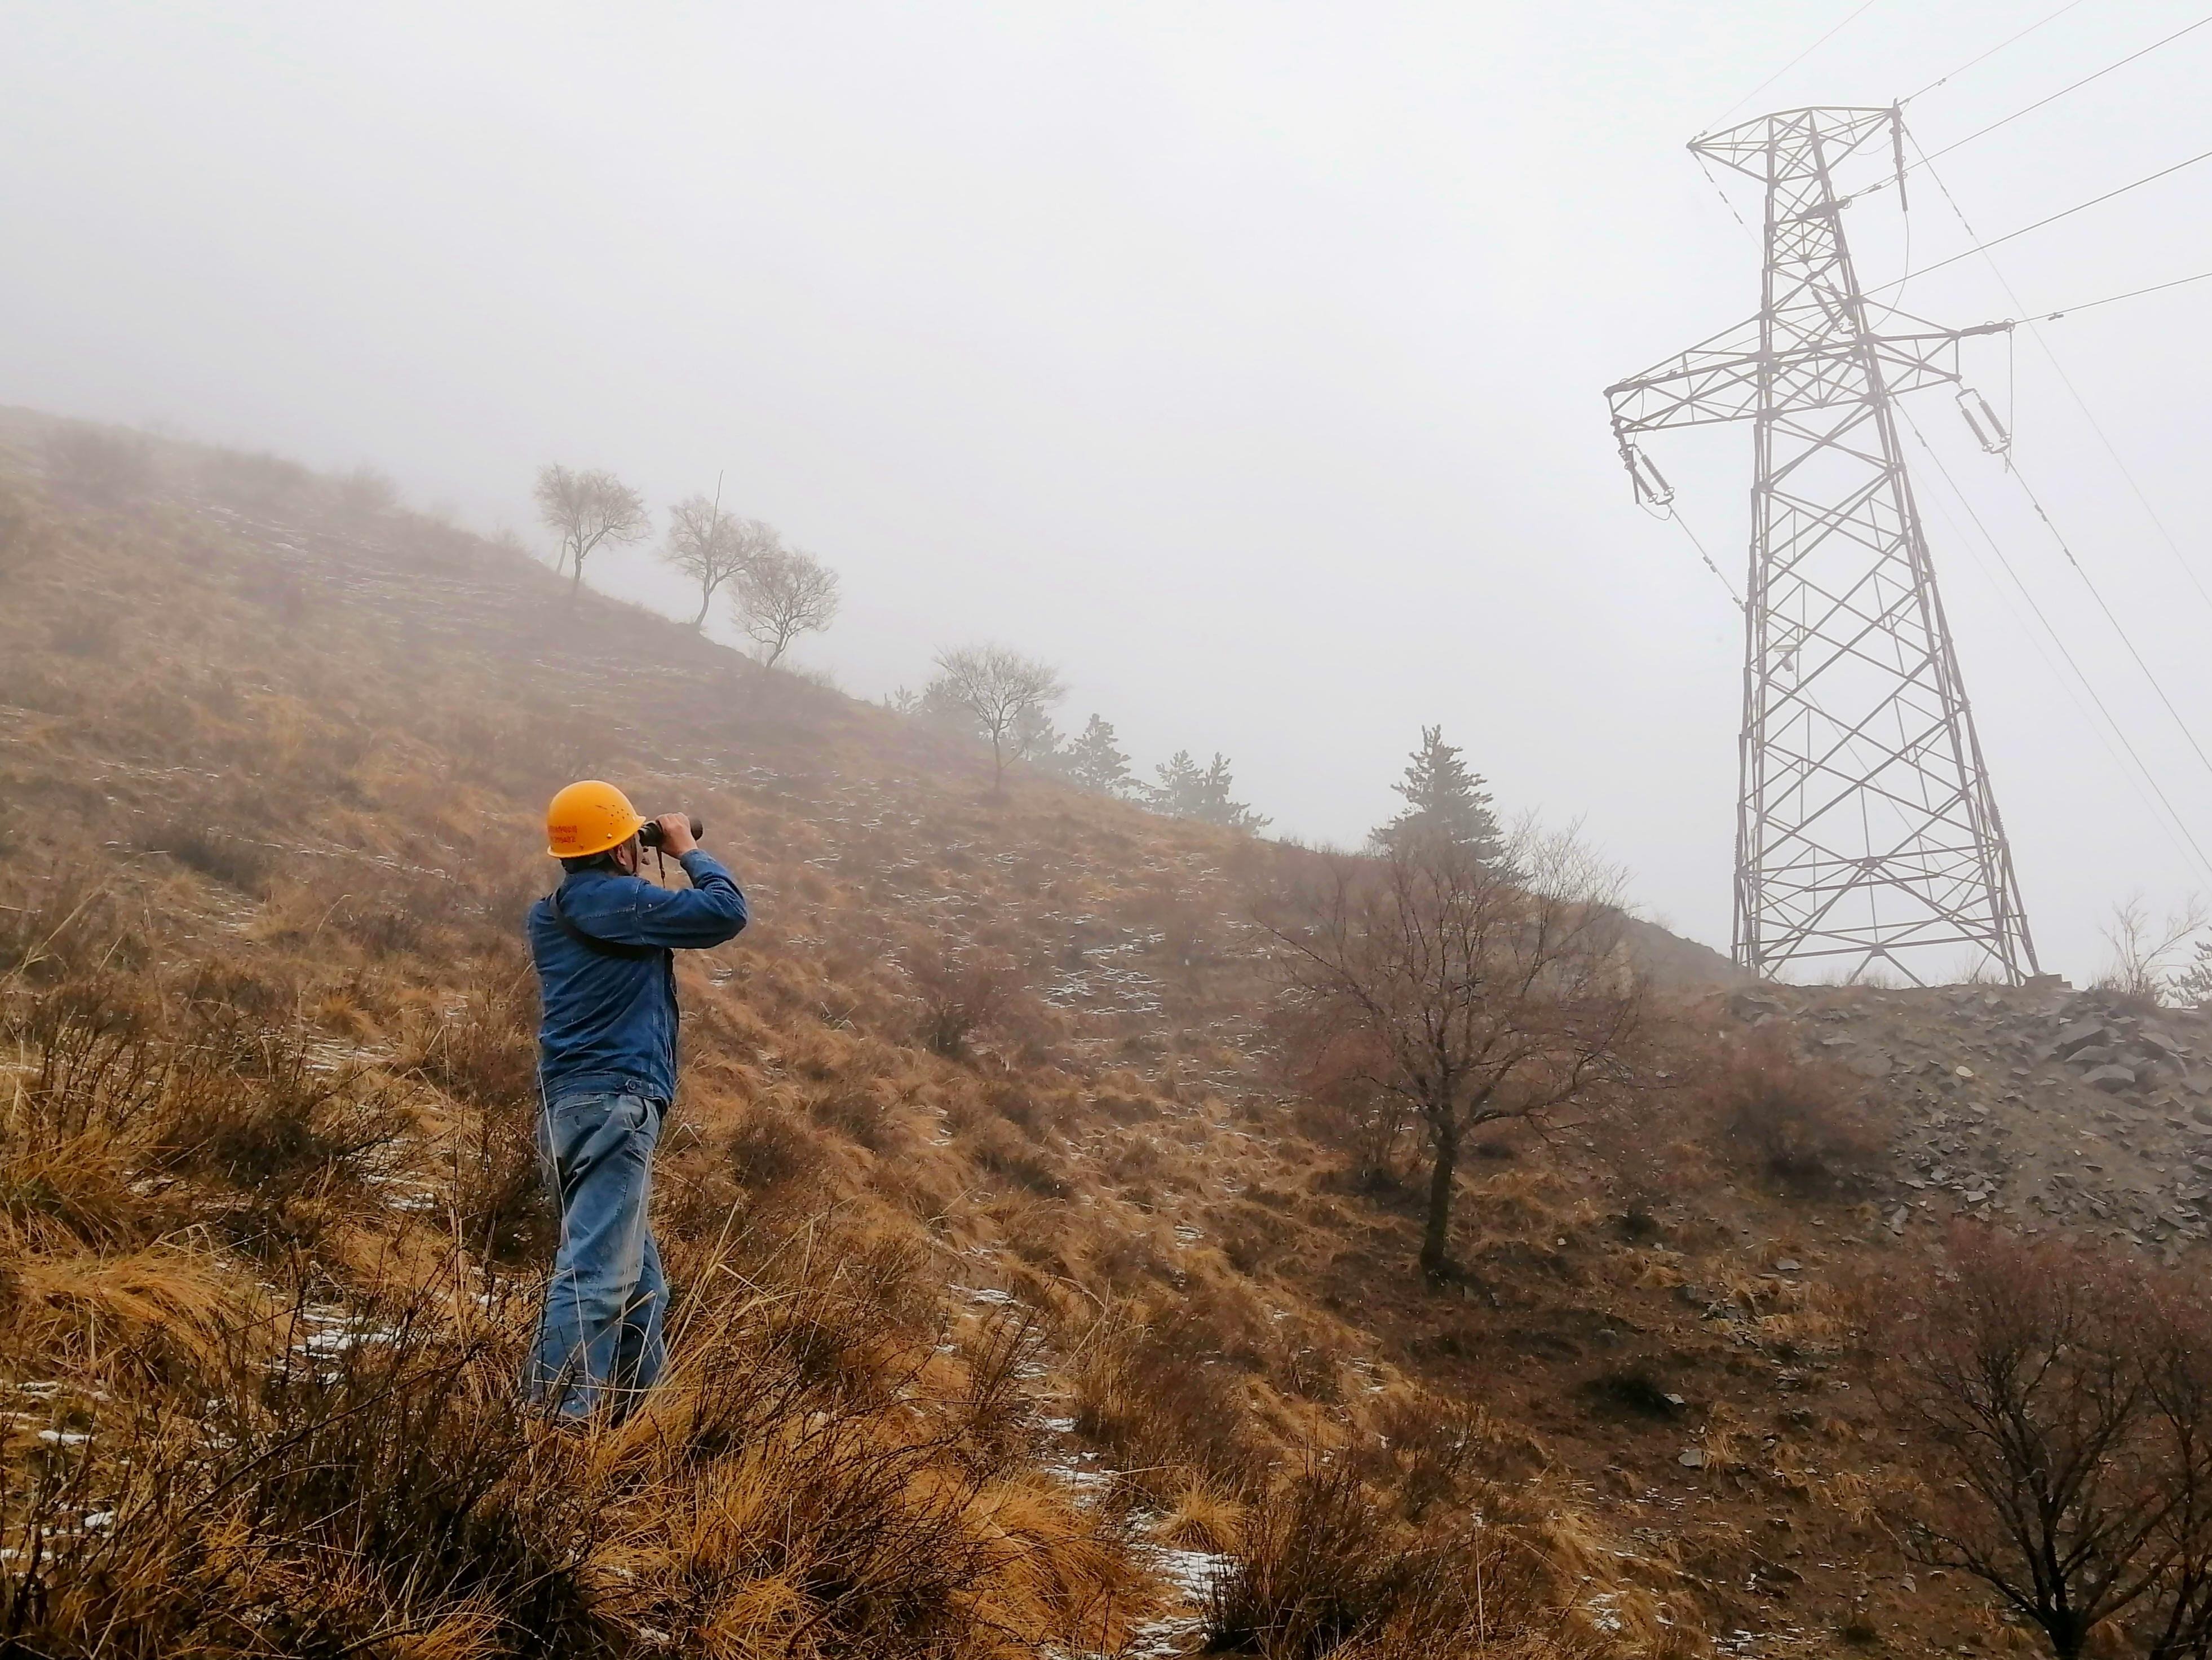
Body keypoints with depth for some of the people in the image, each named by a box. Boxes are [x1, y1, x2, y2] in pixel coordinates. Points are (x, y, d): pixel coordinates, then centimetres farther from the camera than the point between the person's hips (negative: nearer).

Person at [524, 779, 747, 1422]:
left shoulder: (549, 912, 16)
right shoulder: (613, 898, -9)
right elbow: (727, 912, -11)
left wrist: (658, 864, 22)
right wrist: (688, 850, 5)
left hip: (568, 1106, 10)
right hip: (613, 1103, -10)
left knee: (638, 1282, 15)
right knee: (595, 1274, -15)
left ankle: (642, 1411, 20)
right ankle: (559, 1422, -20)